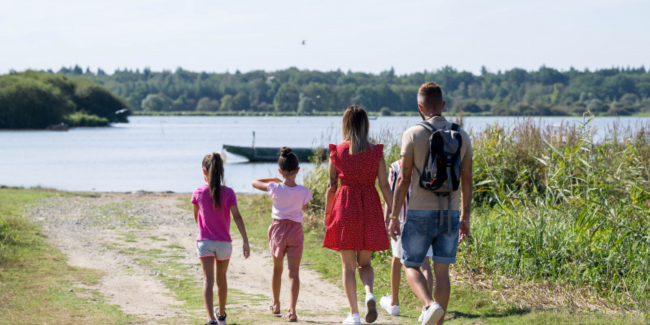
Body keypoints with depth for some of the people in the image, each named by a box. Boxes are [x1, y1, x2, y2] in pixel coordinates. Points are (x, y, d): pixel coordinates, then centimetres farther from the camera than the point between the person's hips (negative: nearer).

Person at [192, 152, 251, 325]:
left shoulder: (198, 193, -5)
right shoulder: (228, 193, -7)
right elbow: (237, 217, -13)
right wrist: (246, 241, -14)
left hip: (204, 242, -1)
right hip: (224, 243, 1)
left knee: (208, 281, -7)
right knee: (221, 279, 19)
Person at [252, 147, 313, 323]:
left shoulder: (275, 189, -13)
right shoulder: (303, 192, -11)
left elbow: (255, 182, 2)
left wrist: (274, 180, 11)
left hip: (279, 229, 1)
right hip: (296, 230, -1)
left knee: (277, 269, 20)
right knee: (294, 272, -1)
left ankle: (276, 305, 34)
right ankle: (292, 310, -12)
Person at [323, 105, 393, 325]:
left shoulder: (337, 151, -1)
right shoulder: (375, 152, 0)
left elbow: (331, 186, 0)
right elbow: (384, 186, -2)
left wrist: (327, 212, 11)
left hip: (344, 206, -1)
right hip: (369, 207, 1)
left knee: (348, 265, 6)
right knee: (365, 262, 13)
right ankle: (369, 293, -17)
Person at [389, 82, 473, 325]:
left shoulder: (413, 135, -9)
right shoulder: (462, 136, 3)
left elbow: (404, 179, -9)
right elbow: (467, 180, 5)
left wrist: (394, 216, -3)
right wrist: (465, 217, 14)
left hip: (420, 213, -3)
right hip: (450, 214, 3)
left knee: (411, 266, 9)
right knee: (442, 271, 8)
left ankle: (430, 305, -19)